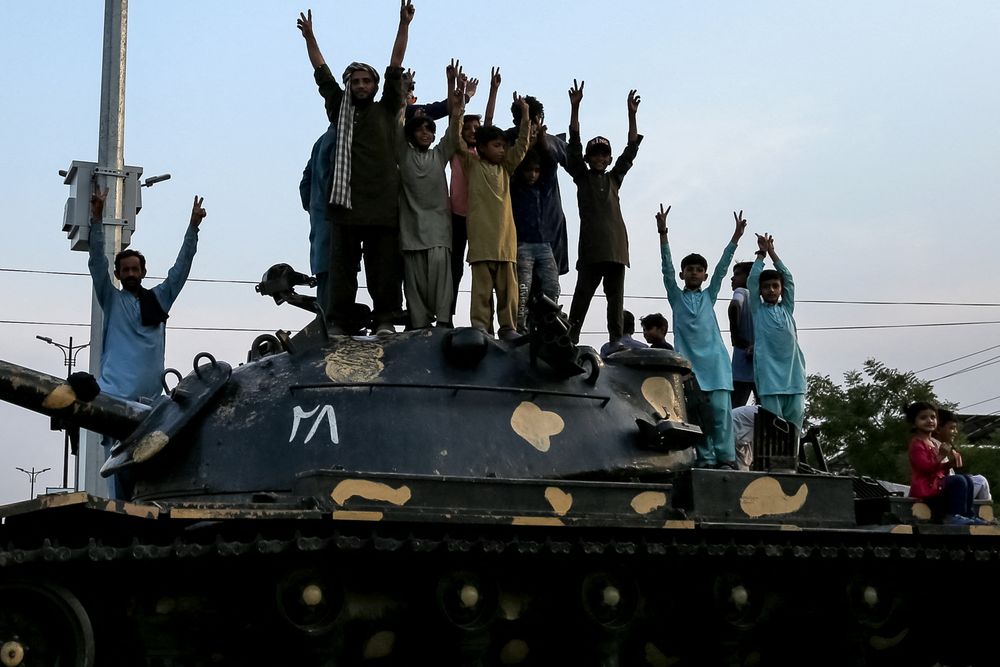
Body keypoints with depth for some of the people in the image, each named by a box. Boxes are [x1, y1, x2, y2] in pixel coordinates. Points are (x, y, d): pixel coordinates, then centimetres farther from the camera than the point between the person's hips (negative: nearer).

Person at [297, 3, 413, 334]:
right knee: (341, 266, -1)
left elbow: (395, 66, 9)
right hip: (346, 201, 1)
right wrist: (309, 36, 16)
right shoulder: (339, 109, 18)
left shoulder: (386, 109, 14)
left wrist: (404, 25, 4)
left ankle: (384, 319, -2)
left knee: (383, 266, -2)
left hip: (382, 204, -1)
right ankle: (337, 323, -2)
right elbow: (321, 72, 20)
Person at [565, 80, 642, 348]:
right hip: (591, 247, -3)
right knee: (582, 297, -7)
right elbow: (574, 144, 3)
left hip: (615, 246, 3)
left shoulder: (614, 178, 19)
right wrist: (575, 108, -4)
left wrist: (632, 114, 8)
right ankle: (571, 341, -9)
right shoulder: (582, 177, 11)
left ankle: (616, 343, 3)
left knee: (616, 299, 3)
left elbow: (631, 149, 16)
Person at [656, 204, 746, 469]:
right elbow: (667, 267, 4)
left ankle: (726, 459, -10)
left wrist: (735, 237, 3)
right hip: (688, 362, 0)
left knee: (720, 409, -9)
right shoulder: (676, 297, 14)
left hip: (714, 361, 0)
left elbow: (722, 268, 11)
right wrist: (663, 233, -6)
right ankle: (705, 459, -2)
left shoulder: (709, 296, 18)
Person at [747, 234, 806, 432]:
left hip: (793, 374, 3)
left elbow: (788, 277, 13)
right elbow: (752, 280, 3)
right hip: (769, 375, -3)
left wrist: (772, 252, 11)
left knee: (795, 422, -1)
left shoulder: (787, 309, 19)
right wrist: (761, 253, 10)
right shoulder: (757, 310, 12)